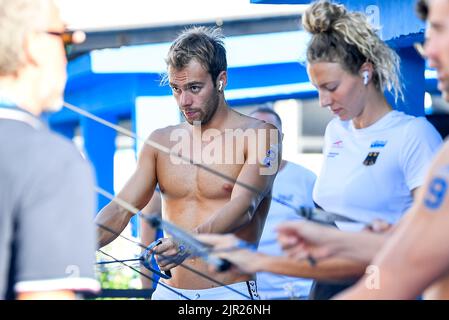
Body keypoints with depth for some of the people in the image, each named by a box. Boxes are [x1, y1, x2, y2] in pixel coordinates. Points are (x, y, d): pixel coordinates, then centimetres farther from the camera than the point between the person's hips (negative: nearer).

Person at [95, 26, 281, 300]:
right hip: (169, 290, 4)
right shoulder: (161, 142, 10)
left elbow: (244, 207, -19)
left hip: (230, 291, -4)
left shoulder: (259, 135, -4)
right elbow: (121, 209, 3)